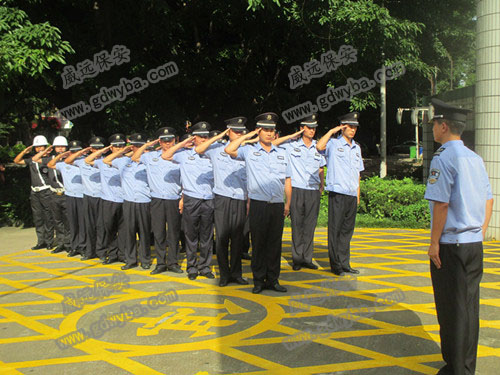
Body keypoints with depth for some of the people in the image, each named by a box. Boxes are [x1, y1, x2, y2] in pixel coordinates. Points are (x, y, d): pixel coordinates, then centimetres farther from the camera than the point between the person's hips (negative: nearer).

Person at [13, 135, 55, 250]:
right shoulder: (31, 160, 14)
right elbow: (16, 161, 15)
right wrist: (24, 151, 3)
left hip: (46, 192, -6)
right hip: (35, 192, 6)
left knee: (48, 218, -2)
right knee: (37, 218, 9)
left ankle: (49, 241, 6)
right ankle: (41, 241, 15)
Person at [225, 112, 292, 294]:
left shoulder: (282, 153, 15)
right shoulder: (249, 151, 4)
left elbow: (287, 180, 17)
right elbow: (229, 150, -14)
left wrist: (288, 203, 12)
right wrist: (247, 136, -4)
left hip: (277, 205, 3)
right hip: (258, 205, -3)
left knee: (275, 243, 7)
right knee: (258, 243, 2)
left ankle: (273, 279, 17)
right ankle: (258, 280, 12)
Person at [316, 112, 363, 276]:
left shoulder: (357, 148, 18)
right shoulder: (333, 143, -1)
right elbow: (319, 146, -24)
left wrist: (358, 194, 17)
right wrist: (332, 130, -12)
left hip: (352, 195, 6)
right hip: (337, 193, -6)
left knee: (347, 229, 11)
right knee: (335, 229, -2)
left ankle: (344, 263, 20)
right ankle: (335, 264, 6)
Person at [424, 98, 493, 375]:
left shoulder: (443, 158, -14)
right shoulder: (475, 158, 10)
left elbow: (441, 204, -19)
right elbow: (489, 200, 14)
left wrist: (434, 243, -12)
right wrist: (479, 234, 19)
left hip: (450, 245, -8)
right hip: (475, 244, 8)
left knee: (452, 308, 4)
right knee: (470, 305, 15)